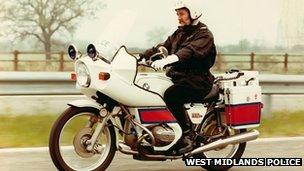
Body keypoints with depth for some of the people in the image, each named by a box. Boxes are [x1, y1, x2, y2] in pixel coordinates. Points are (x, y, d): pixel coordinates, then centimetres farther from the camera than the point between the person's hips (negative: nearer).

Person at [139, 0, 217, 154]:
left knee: (171, 95, -34)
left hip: (198, 79, -9)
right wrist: (140, 57, -2)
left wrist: (166, 60, -42)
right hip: (176, 75, 9)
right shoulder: (179, 33, 22)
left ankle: (187, 137, -28)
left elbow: (190, 51, -26)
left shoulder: (204, 34, -7)